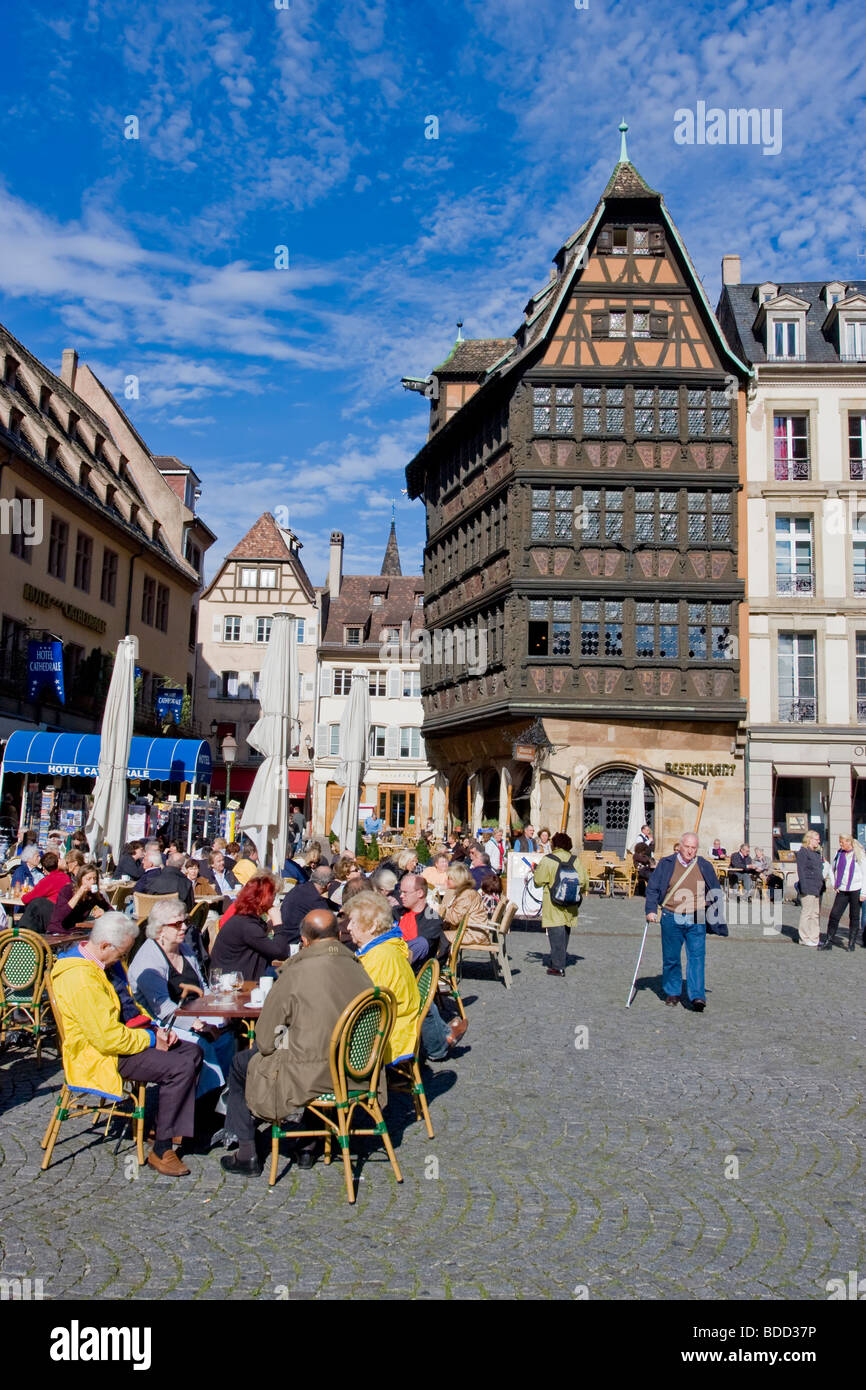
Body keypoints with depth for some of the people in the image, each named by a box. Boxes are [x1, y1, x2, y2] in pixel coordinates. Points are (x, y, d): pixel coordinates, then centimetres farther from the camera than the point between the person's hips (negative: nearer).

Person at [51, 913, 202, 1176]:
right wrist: (151, 1039, -15)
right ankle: (161, 1150, -11)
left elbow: (129, 1004, 20)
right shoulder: (82, 979, -27)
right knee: (181, 1067, -22)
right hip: (98, 1056, -11)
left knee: (192, 1052, 6)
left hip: (112, 1038, 11)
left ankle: (179, 1127, 12)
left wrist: (154, 1027, 5)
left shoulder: (97, 964, 7)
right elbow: (108, 1039, -29)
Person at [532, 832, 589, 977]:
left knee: (556, 934, -3)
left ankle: (558, 967, -6)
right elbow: (584, 880, 2)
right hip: (570, 905, 5)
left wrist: (535, 871, 12)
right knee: (565, 932, 19)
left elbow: (538, 882, -8)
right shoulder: (575, 860, 1)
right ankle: (562, 958, 31)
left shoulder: (547, 860, -10)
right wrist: (581, 891, 22)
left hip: (553, 905, -4)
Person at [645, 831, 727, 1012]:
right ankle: (672, 993, 22)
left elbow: (715, 894, 15)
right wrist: (651, 910, -7)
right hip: (671, 919, 0)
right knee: (671, 958, 7)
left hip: (696, 921, 0)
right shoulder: (666, 864, 2)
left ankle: (697, 996, -8)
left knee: (697, 957, -8)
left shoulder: (705, 866, 6)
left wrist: (716, 920, 13)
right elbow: (652, 888, 5)